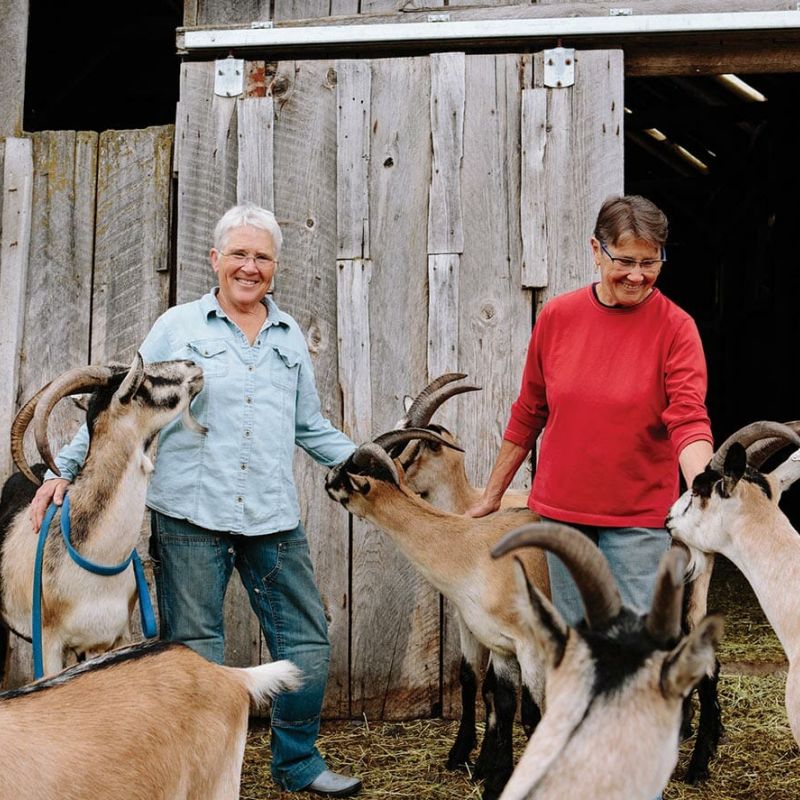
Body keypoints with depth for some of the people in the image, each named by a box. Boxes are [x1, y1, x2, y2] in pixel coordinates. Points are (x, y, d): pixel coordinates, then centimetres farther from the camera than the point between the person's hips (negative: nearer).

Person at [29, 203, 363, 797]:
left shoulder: (290, 337, 14)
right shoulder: (178, 328, 5)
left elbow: (310, 427, 20)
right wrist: (65, 468, -1)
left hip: (274, 519, 3)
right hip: (191, 515, -3)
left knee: (307, 642, 7)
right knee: (194, 652, 4)